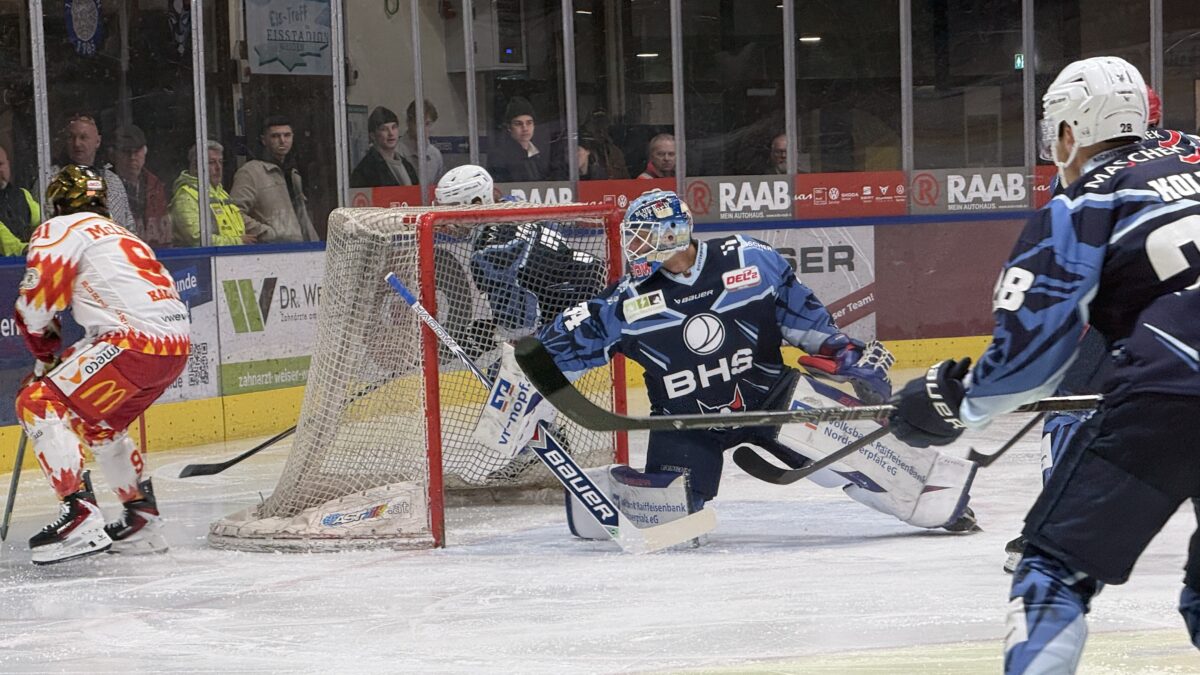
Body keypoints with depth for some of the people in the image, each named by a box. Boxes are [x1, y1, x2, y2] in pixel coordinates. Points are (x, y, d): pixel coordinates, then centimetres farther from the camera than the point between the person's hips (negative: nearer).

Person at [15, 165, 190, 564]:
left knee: (38, 402, -6)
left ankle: (81, 517, -18)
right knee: (95, 420, 27)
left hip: (136, 342, -9)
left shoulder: (60, 230, 4)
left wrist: (45, 353, 14)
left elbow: (36, 304, -5)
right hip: (176, 346, 9)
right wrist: (65, 363, 33)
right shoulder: (119, 235, 31)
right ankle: (142, 518, 29)